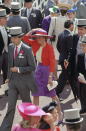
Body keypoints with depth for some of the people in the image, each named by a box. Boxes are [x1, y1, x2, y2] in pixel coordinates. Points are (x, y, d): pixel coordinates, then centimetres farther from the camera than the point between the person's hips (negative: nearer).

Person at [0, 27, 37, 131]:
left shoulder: (27, 50, -15)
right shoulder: (10, 47, 1)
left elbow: (32, 67, -13)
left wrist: (18, 69, -18)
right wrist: (9, 76, 14)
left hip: (23, 81, -4)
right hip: (13, 81, 4)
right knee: (11, 106, 0)